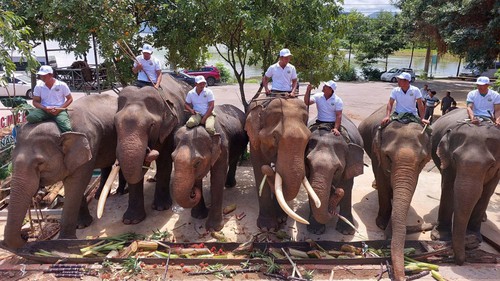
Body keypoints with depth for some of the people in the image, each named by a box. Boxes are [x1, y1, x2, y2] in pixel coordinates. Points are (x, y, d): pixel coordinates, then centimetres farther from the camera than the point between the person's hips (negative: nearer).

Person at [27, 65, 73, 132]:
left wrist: (59, 108, -10)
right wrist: (45, 108, -12)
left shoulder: (62, 85, 1)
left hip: (59, 110, -3)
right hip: (44, 110, 3)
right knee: (30, 117, -30)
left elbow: (70, 99, 5)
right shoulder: (39, 86, 7)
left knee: (67, 129, -30)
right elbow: (35, 102, 9)